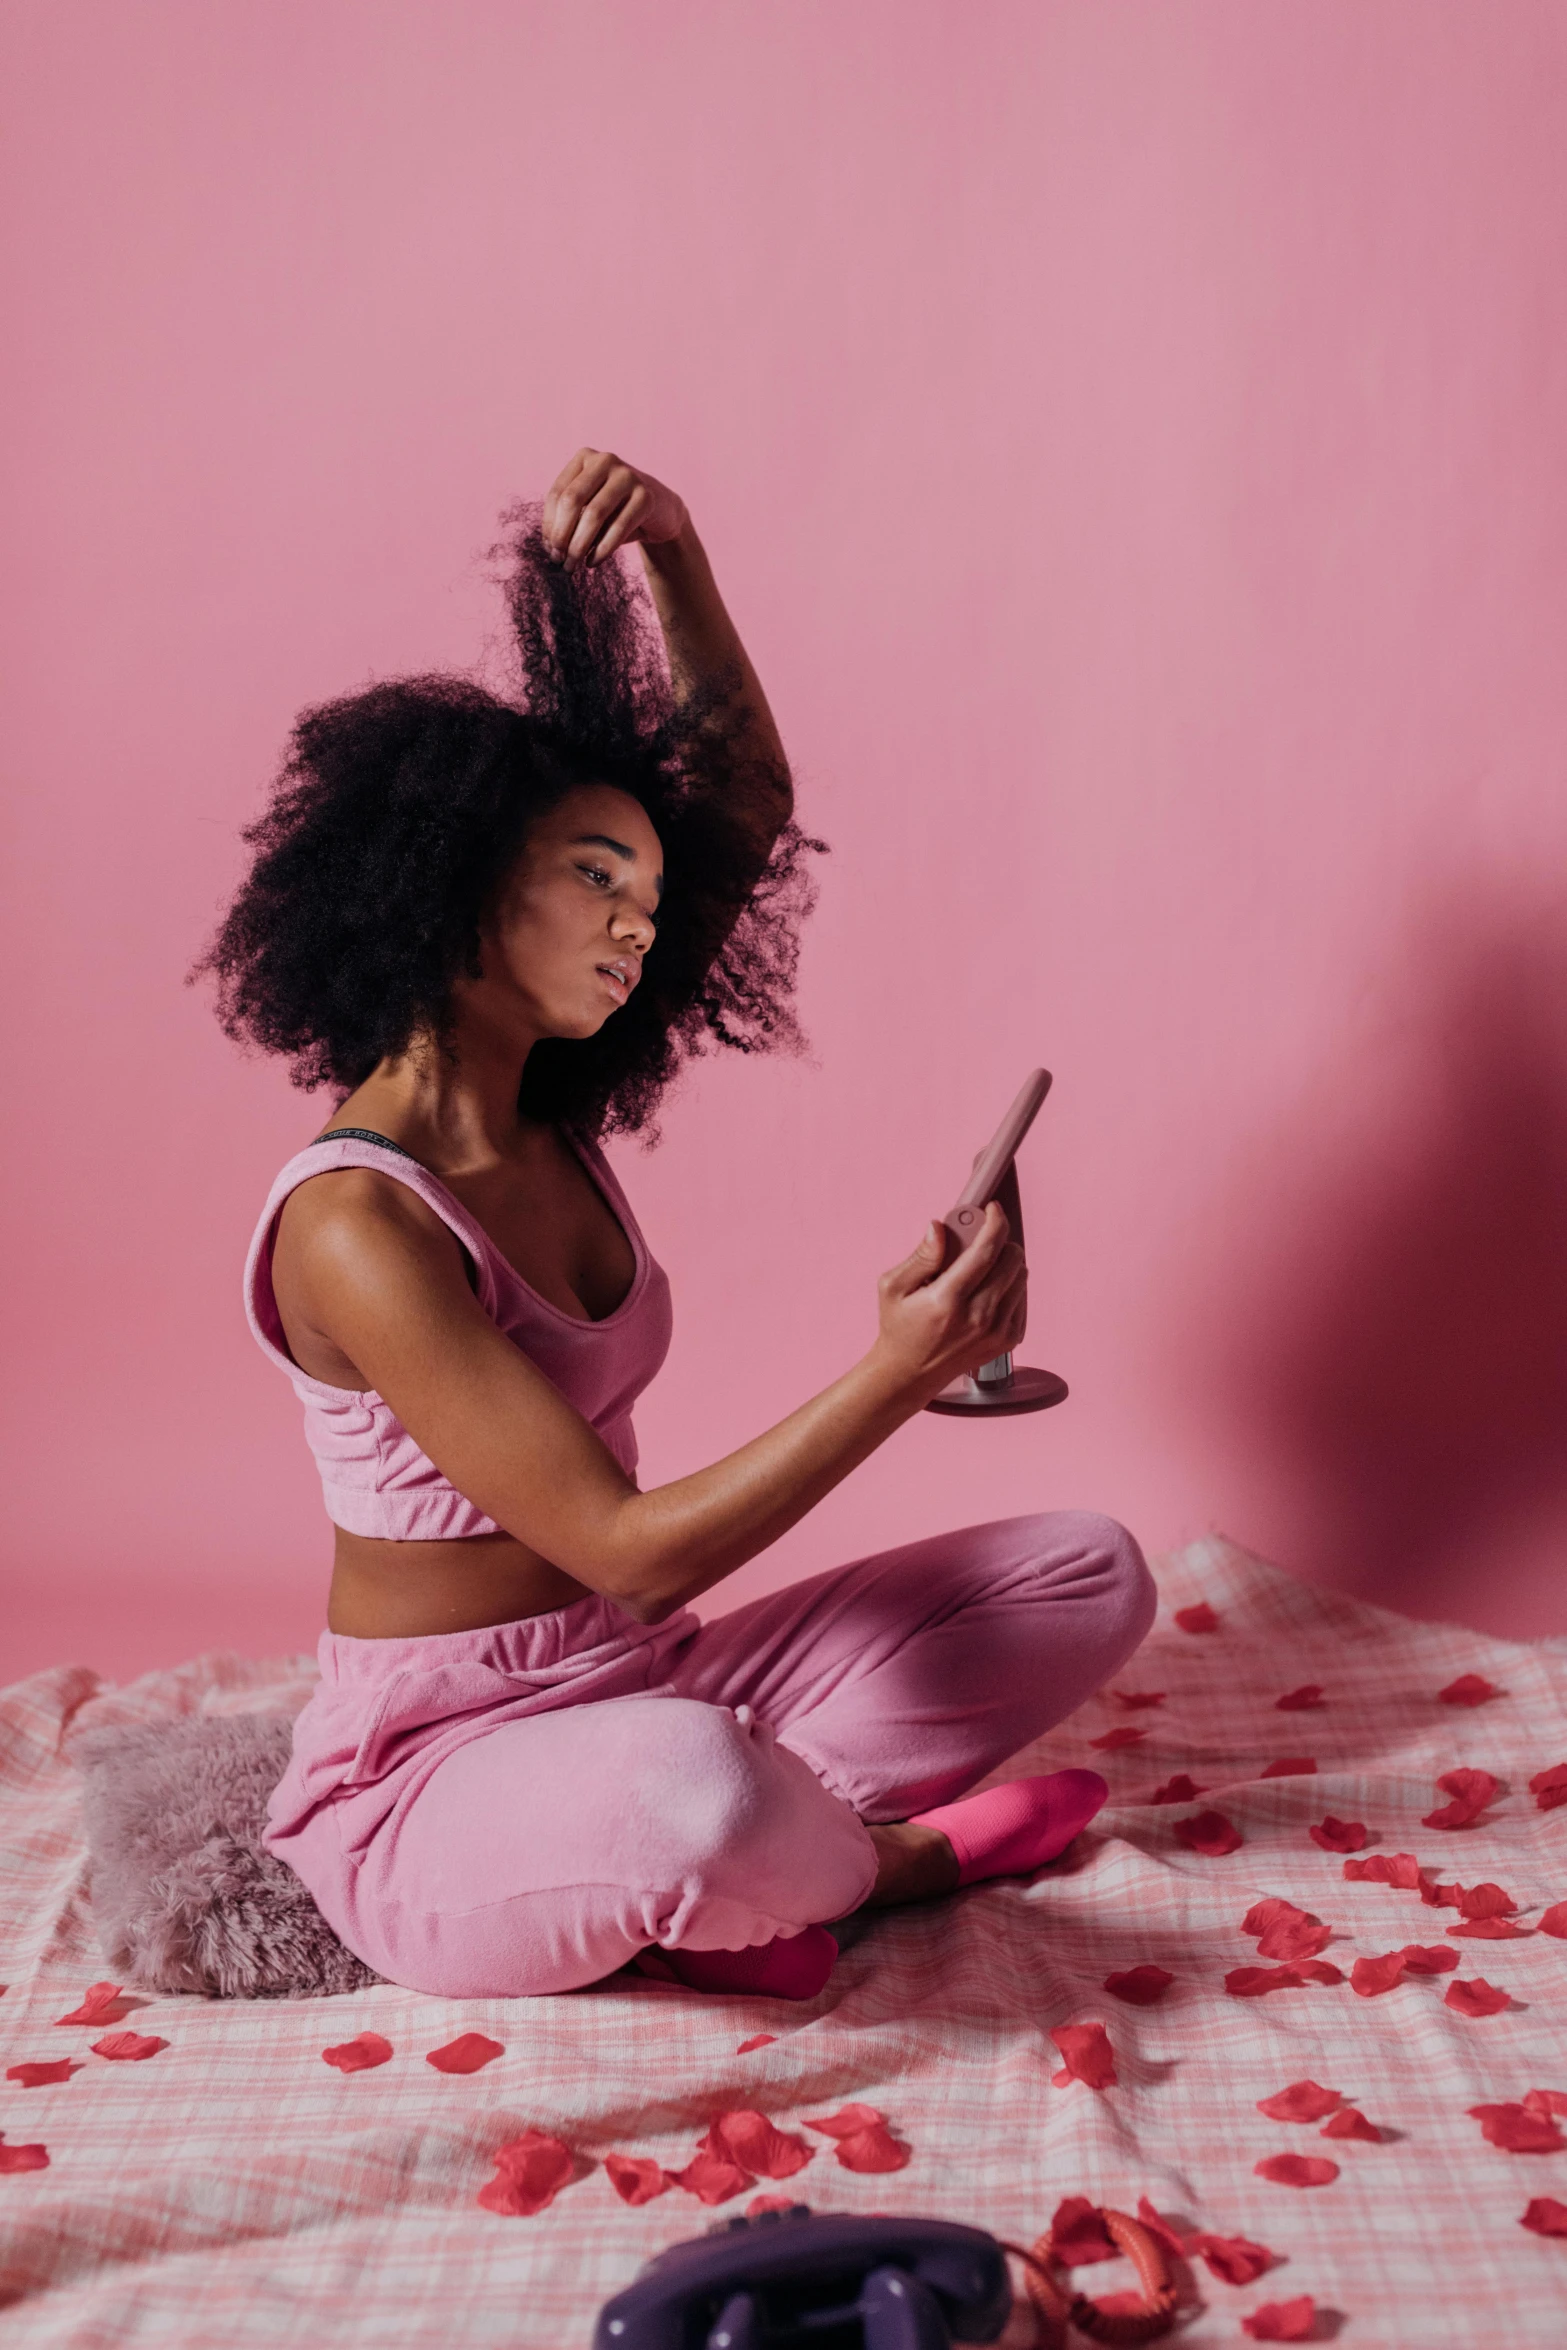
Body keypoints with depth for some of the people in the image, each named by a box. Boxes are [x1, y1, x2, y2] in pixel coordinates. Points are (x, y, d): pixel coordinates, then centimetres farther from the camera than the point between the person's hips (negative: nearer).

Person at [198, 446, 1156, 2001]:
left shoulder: (553, 1123, 3)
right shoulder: (353, 1228, -21)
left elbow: (750, 805, 6)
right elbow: (625, 1548, -24)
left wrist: (674, 558, -7)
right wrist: (899, 1371, -29)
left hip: (641, 1697, 8)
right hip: (429, 1783, -8)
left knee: (1088, 1571, 1)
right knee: (696, 1792, -43)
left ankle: (717, 1882, -10)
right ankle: (886, 1854, -7)